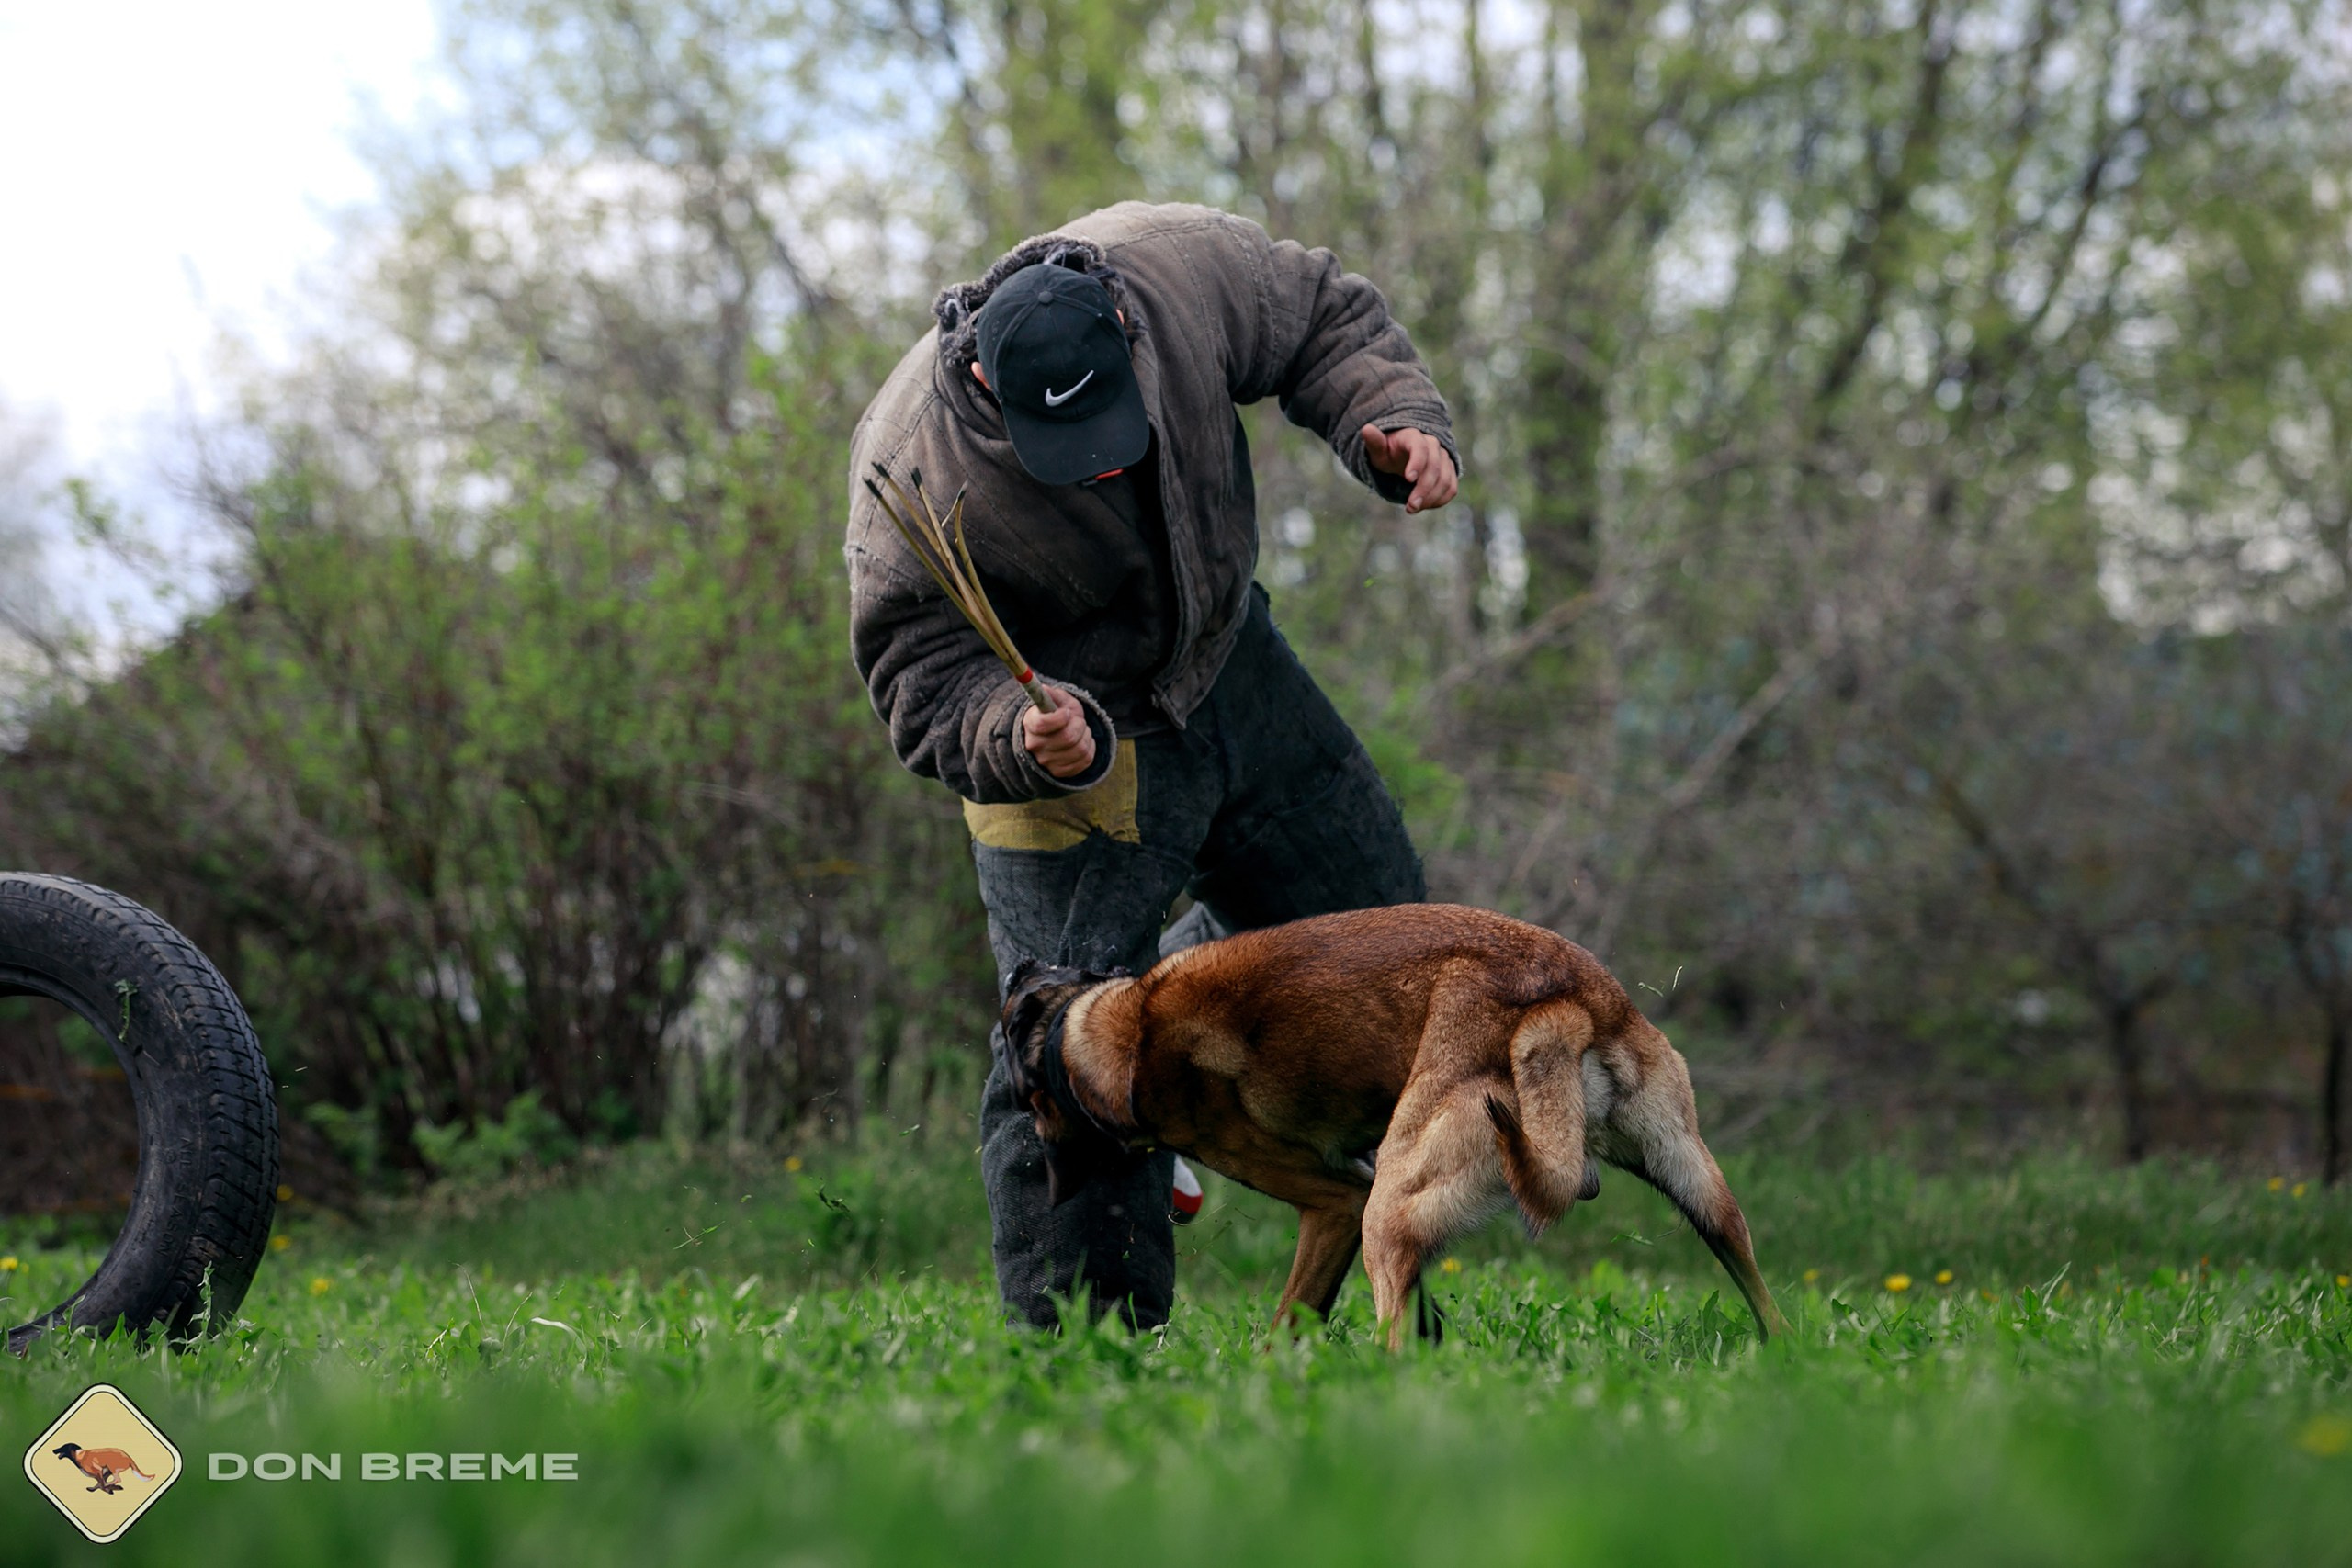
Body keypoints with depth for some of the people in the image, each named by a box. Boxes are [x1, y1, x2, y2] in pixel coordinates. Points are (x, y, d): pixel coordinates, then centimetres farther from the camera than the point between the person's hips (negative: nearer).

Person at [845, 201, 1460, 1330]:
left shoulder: (1182, 267, -24)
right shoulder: (916, 466, -32)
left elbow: (1325, 322, -5)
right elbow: (922, 678, -23)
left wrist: (1395, 424, -23)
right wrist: (1027, 742, -43)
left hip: (1230, 666, 5)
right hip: (1069, 727, -5)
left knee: (1373, 922, 14)